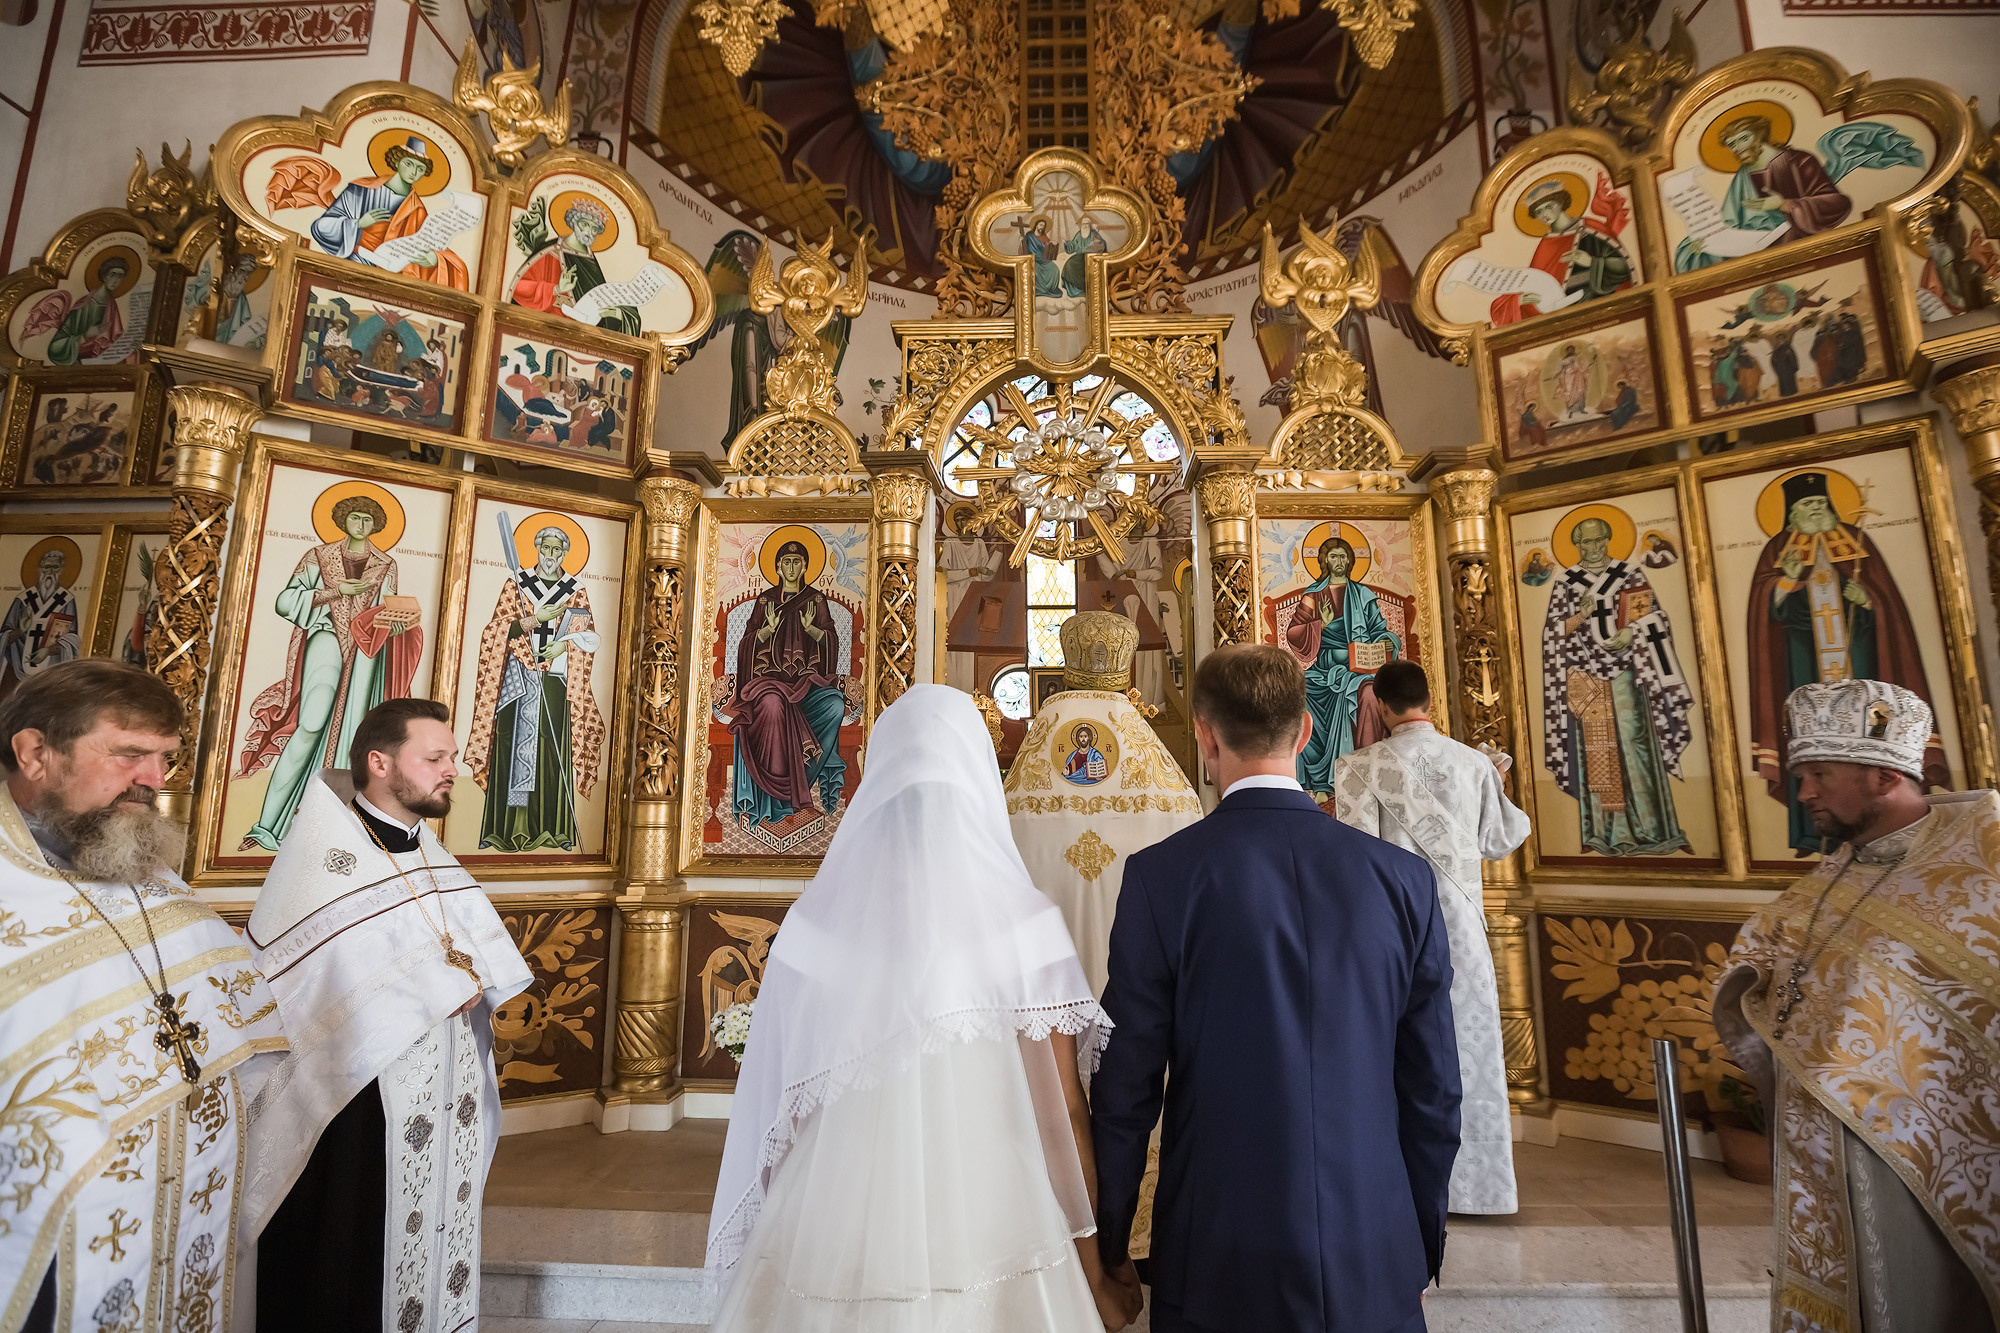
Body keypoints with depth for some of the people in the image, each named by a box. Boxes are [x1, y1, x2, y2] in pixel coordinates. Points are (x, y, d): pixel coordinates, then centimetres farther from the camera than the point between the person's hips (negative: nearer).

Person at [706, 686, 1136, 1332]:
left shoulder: (815, 919, -10)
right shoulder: (1024, 921, -16)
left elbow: (778, 1108, 0)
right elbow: (1063, 1116, -10)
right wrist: (1094, 1278, 4)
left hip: (834, 1247, 2)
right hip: (988, 1247, -2)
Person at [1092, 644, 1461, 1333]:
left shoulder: (1159, 875, -16)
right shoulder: (1403, 877, -7)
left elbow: (1127, 1087, -10)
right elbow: (1434, 1092, 0)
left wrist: (1107, 1242, 5)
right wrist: (1423, 1249, 15)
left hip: (1220, 1271, -2)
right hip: (1375, 1272, 2)